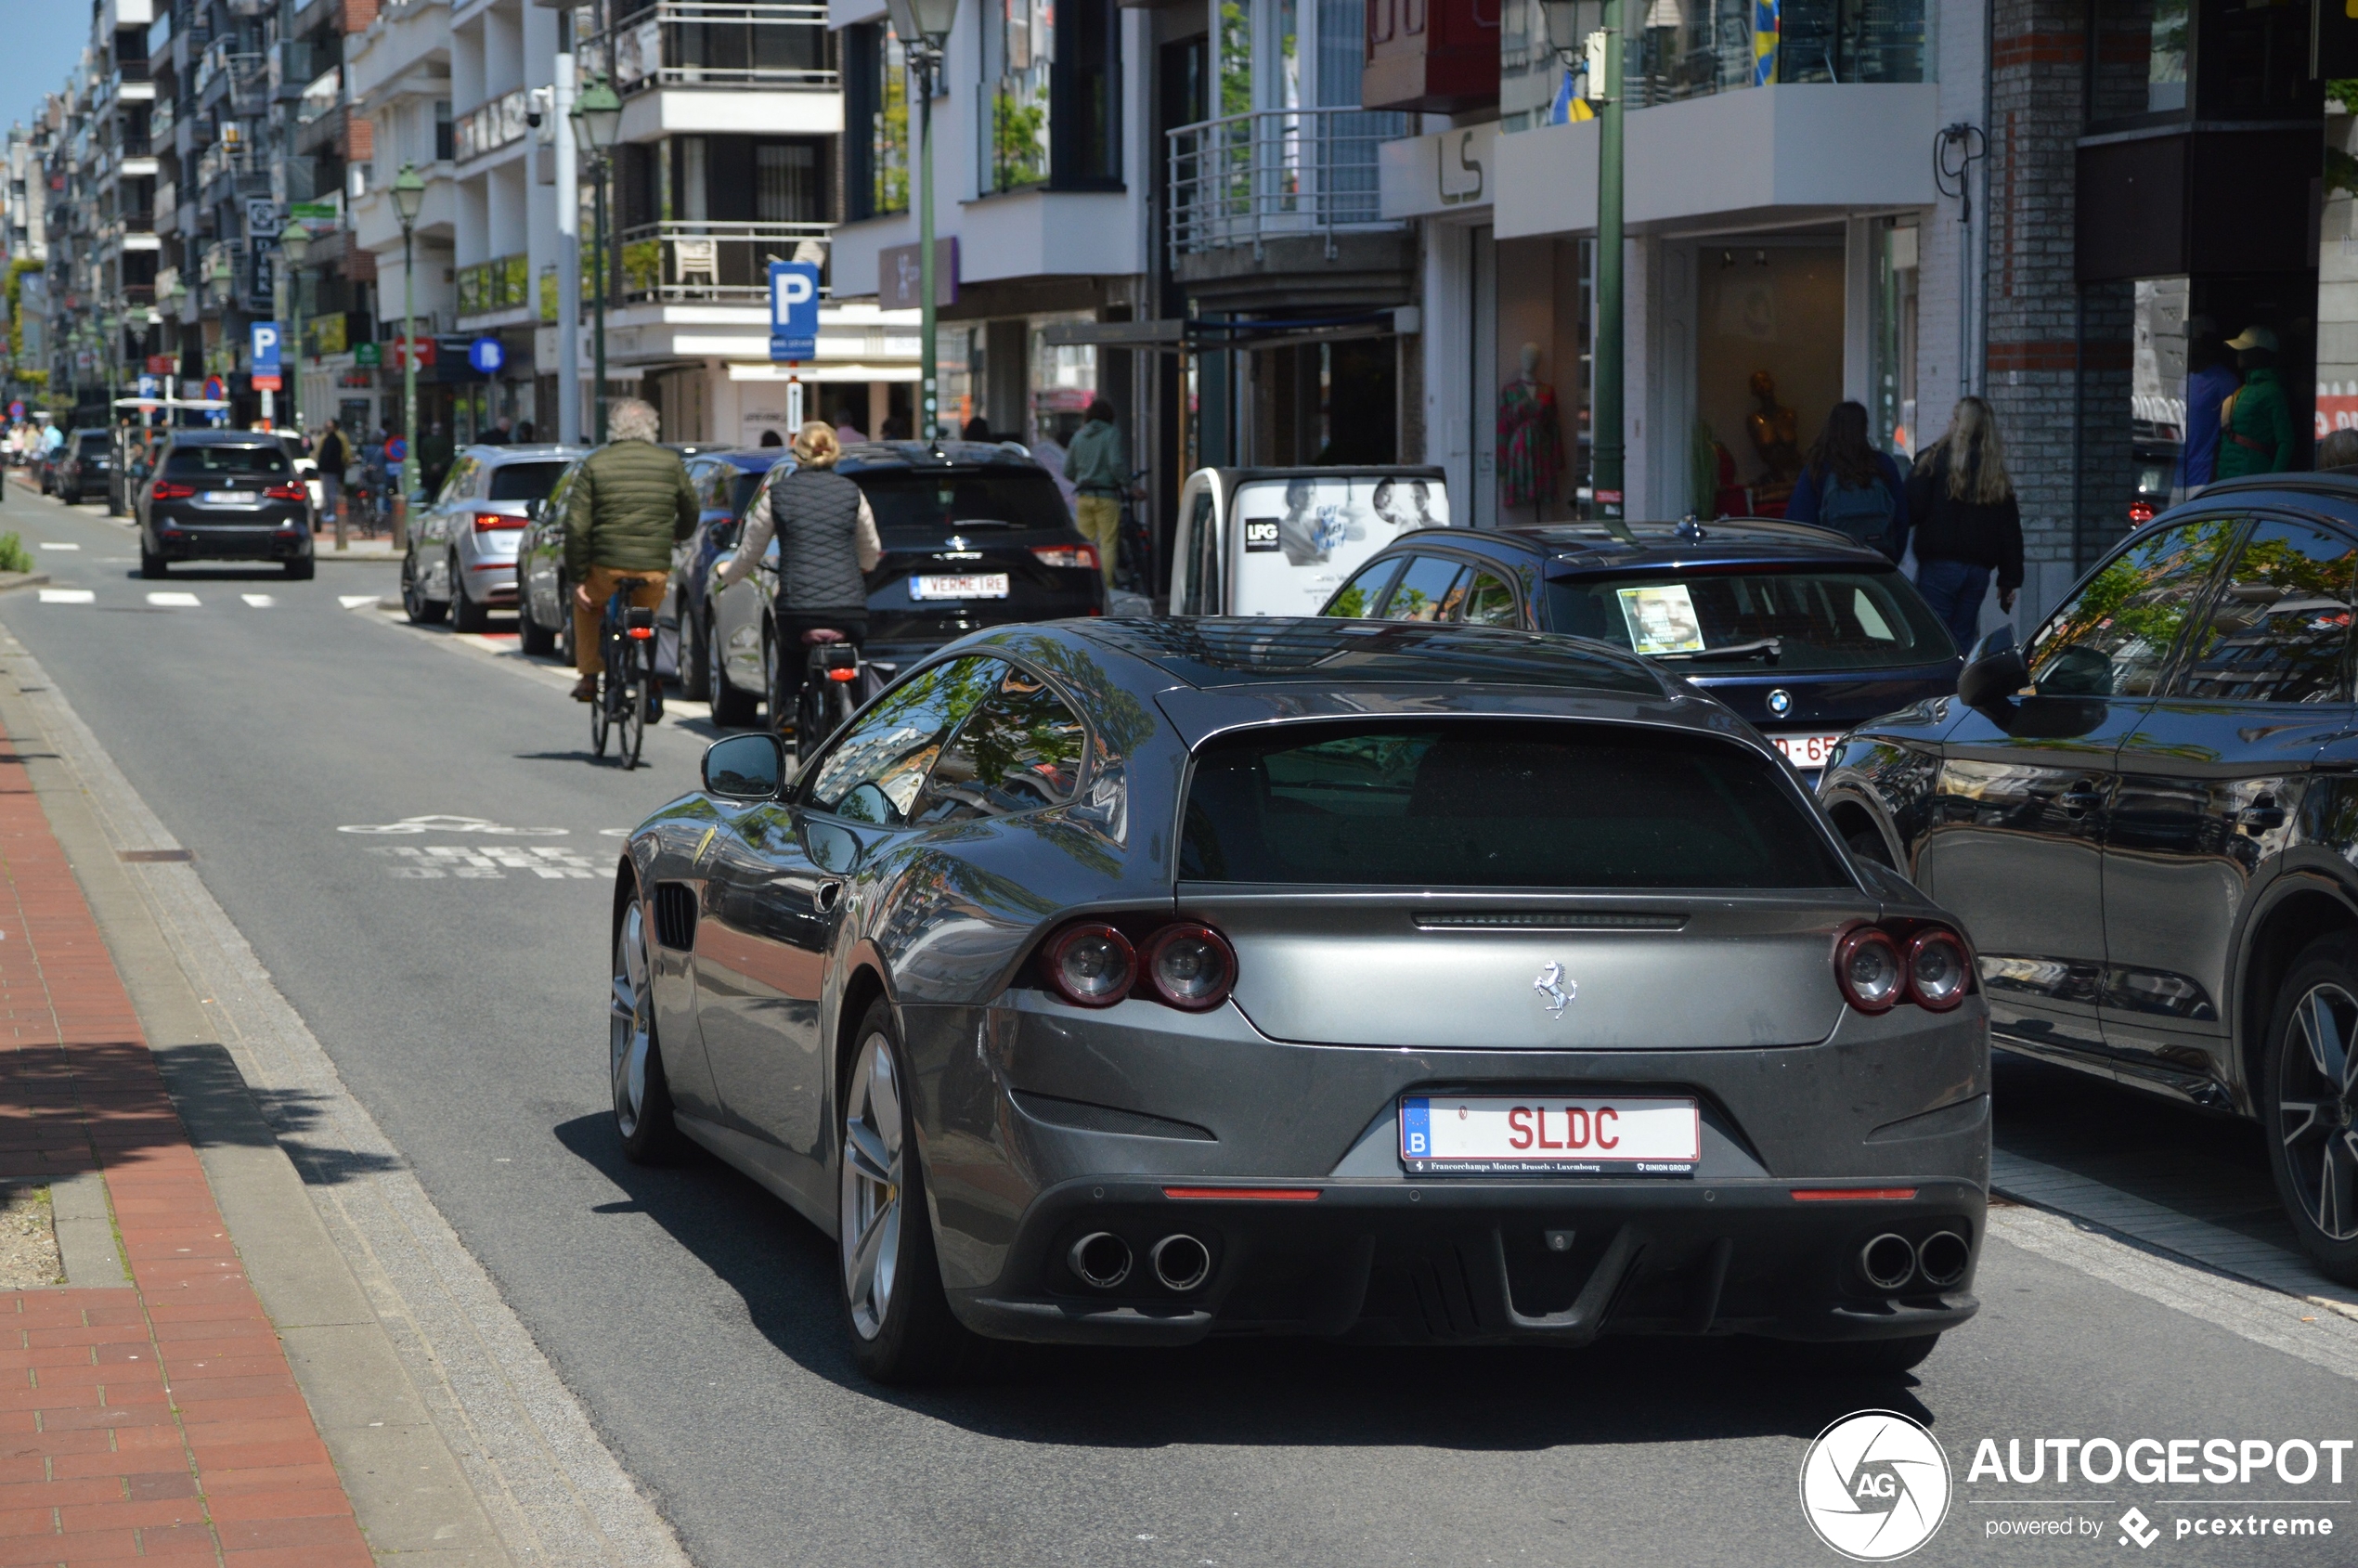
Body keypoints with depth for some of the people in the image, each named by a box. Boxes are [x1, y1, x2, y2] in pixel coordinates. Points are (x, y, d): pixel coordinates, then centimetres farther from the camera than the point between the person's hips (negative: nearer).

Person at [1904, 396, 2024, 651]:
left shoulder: (1935, 459, -5)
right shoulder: (1996, 473, 10)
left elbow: (1912, 509, -11)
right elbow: (2011, 531, 11)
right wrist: (2009, 581, 14)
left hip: (1939, 565, -5)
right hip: (1979, 570, 5)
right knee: (1962, 639, 9)